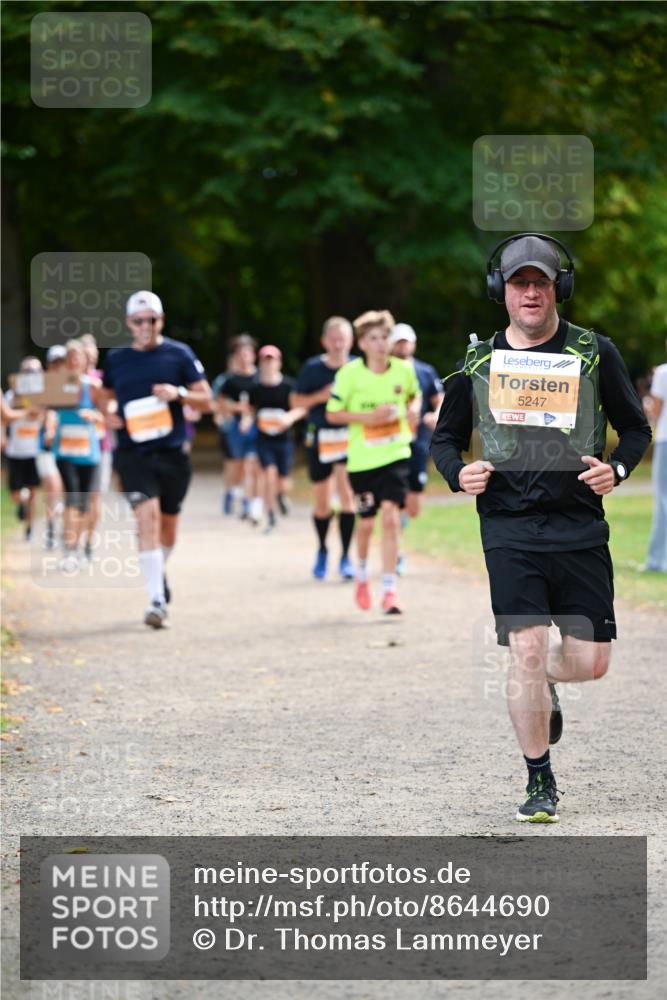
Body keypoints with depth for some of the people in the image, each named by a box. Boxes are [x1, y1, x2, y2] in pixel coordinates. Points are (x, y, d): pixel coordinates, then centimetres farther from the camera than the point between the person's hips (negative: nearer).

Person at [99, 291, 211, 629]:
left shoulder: (179, 354, 1)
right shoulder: (116, 359, 6)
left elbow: (206, 400, 2)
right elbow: (106, 396, 21)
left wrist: (179, 393, -17)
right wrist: (108, 416, -1)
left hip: (172, 454, 1)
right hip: (133, 453, -1)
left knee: (168, 524, 14)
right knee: (148, 519, -18)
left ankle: (158, 572, 44)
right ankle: (157, 600, -20)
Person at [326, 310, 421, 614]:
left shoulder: (404, 370, -2)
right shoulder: (350, 373, -9)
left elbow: (415, 394, 19)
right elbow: (332, 414, -4)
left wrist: (413, 409, -3)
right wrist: (367, 417, -17)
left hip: (395, 454, 1)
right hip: (362, 459, -1)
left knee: (391, 517, -13)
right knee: (366, 523, 9)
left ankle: (389, 590, -11)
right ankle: (362, 575, 39)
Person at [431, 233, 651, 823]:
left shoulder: (594, 353, 5)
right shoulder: (478, 364, 6)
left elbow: (636, 428, 12)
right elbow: (445, 438, 16)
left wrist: (615, 469, -8)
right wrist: (458, 474, -6)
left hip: (581, 527, 1)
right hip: (509, 529, -1)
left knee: (591, 661, 0)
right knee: (526, 651, -10)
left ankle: (542, 684, 38)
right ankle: (540, 784, 4)